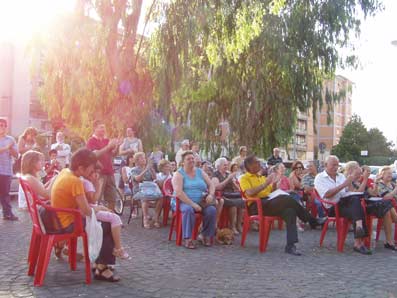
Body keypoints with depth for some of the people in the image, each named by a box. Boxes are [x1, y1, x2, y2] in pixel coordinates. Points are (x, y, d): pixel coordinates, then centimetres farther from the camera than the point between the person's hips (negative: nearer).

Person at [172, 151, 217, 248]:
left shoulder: (200, 172, 14)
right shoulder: (179, 174, -2)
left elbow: (211, 185, 14)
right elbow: (178, 193, -15)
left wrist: (211, 195, -10)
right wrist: (193, 204, -22)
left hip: (201, 202, 4)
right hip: (183, 202, -4)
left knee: (212, 210, -23)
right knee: (188, 209, -37)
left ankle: (207, 236, -7)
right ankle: (187, 239, -28)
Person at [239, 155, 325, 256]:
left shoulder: (262, 177, 28)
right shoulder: (244, 178, 5)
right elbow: (250, 193, -15)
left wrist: (274, 184, 5)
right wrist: (266, 183, -14)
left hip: (269, 204, 7)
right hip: (256, 205, -7)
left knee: (290, 211, -26)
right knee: (287, 199, -28)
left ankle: (290, 245, -29)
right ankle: (312, 220, -14)